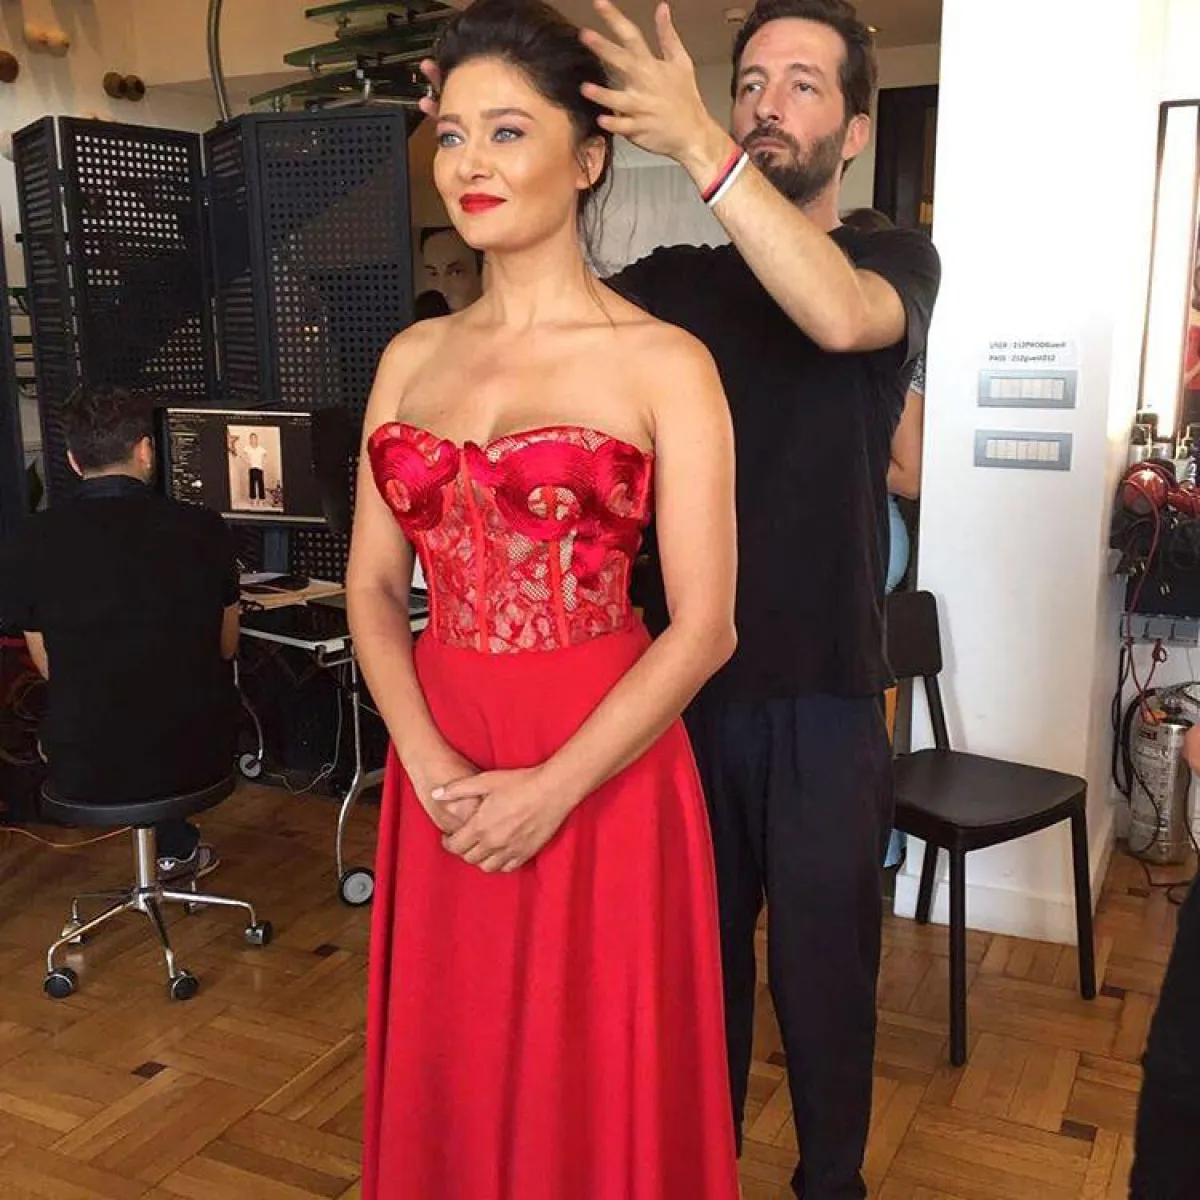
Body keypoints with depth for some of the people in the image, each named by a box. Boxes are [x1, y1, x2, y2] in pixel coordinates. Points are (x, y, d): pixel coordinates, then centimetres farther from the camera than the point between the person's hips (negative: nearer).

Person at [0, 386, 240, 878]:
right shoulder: (203, 529, -9)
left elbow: (48, 666, 3)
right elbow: (226, 648, 4)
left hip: (83, 771, 0)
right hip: (196, 758, 0)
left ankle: (177, 847, 36)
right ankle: (177, 847, 38)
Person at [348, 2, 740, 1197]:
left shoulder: (662, 362, -8)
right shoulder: (411, 357, 7)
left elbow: (703, 626, -11)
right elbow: (372, 585, 5)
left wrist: (551, 789, -15)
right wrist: (431, 767, -9)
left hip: (602, 772, -4)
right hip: (441, 774, 5)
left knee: (598, 1087, 13)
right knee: (452, 1077, 20)